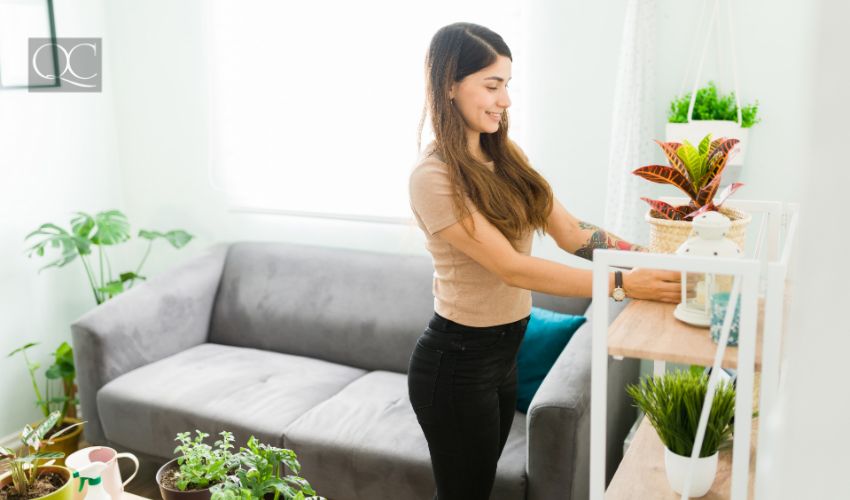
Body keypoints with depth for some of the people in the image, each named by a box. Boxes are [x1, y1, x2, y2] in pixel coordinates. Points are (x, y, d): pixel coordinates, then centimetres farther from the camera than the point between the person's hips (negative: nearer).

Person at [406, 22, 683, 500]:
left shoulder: (506, 156, 4)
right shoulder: (433, 178, -21)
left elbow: (570, 232, 0)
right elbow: (512, 268, -26)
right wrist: (622, 284, -29)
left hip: (505, 352, 7)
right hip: (457, 363, -7)